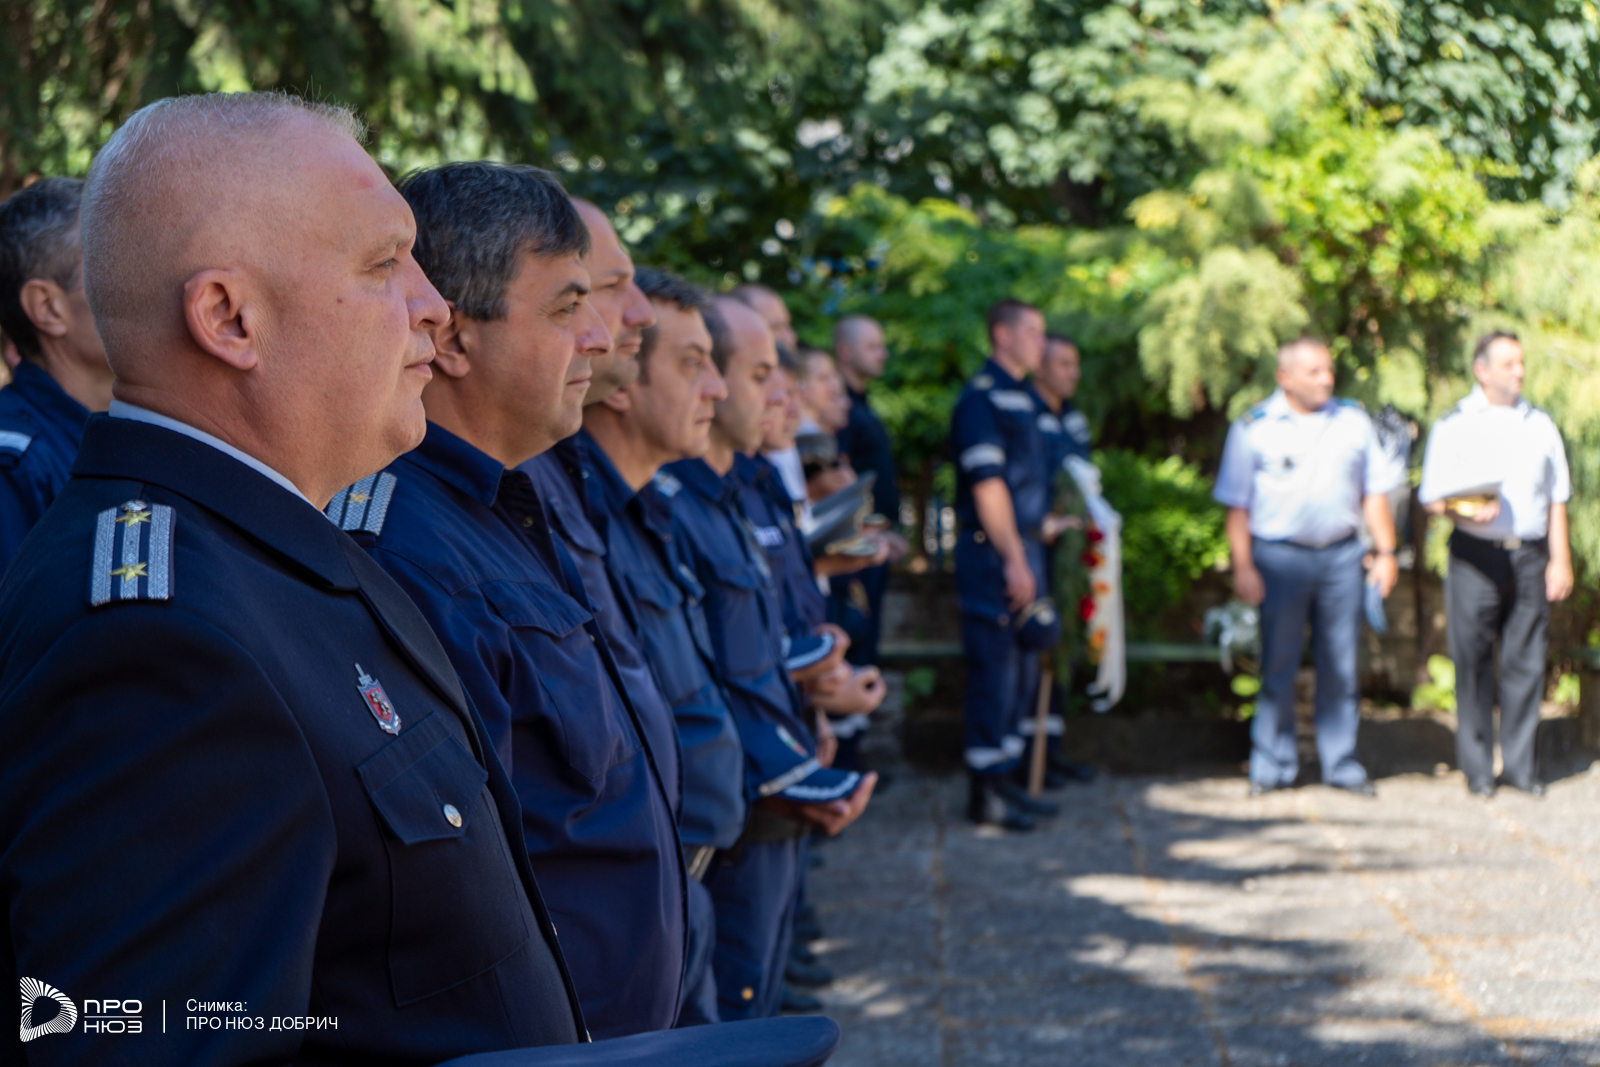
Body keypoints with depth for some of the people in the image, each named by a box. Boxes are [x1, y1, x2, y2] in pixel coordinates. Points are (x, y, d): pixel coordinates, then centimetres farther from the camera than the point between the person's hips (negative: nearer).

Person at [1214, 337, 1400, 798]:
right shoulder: (1254, 428, 0)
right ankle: (1271, 765, 11)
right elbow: (1237, 505, -1)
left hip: (1341, 555, 3)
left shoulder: (1353, 420, 9)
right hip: (1280, 556, -3)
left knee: (1340, 665, 6)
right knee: (1278, 665, 2)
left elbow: (1374, 492, 12)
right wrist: (1242, 566, -8)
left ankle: (1340, 763, 15)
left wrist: (1385, 552, 6)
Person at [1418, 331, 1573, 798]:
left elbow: (1557, 497, 15)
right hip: (1476, 555, -3)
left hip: (1530, 555, 3)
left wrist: (1560, 559, 8)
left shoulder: (1540, 424, 14)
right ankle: (1476, 766, 8)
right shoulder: (1453, 426, 4)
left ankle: (1519, 763, 12)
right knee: (1473, 662, -1)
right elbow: (1433, 497, 1)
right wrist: (1466, 513, -19)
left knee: (1526, 661, 2)